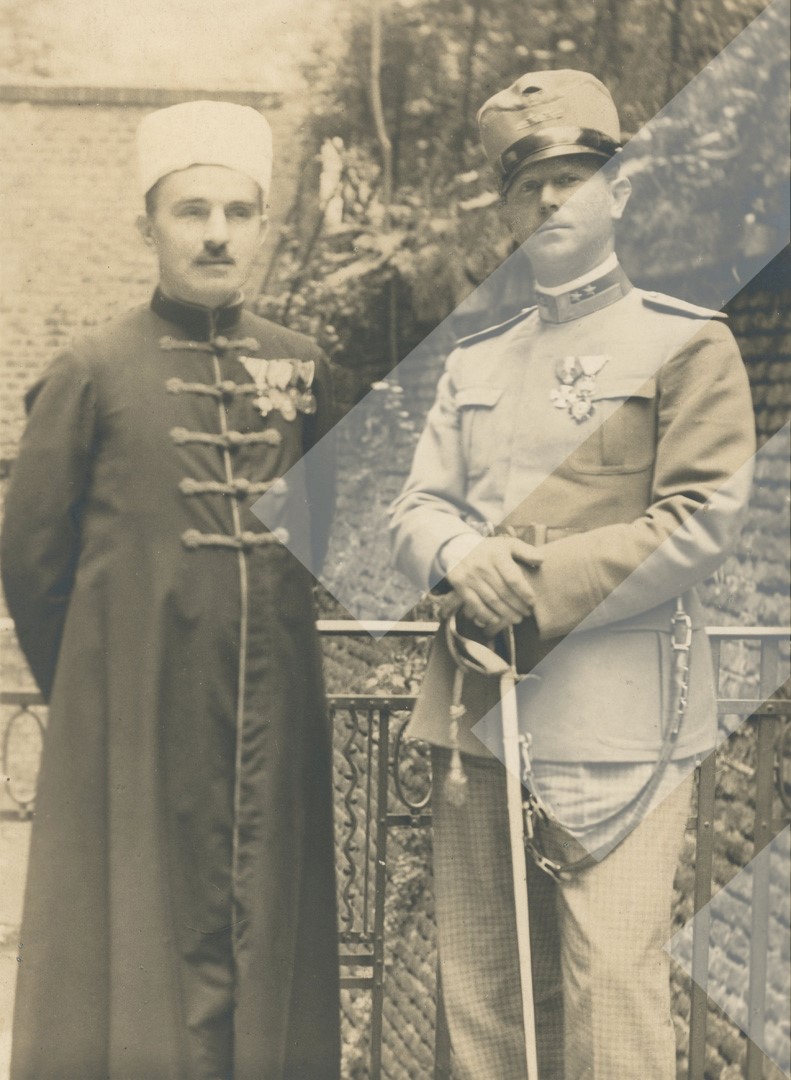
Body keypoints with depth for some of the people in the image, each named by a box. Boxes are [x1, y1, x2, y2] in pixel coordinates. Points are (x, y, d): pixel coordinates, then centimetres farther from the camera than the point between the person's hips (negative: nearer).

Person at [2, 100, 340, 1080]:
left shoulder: (300, 370, 5)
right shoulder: (94, 372, -5)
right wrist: (96, 695, 8)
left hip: (274, 727, 4)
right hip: (138, 733, -3)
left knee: (267, 946, 11)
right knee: (136, 964, 6)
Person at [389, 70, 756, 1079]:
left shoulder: (686, 342, 1)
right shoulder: (475, 359, 18)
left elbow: (702, 521, -8)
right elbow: (415, 510, 13)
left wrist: (532, 588, -12)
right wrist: (461, 560, -11)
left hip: (612, 721, -5)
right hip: (475, 709, 6)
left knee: (609, 990, -6)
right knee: (483, 996, 10)